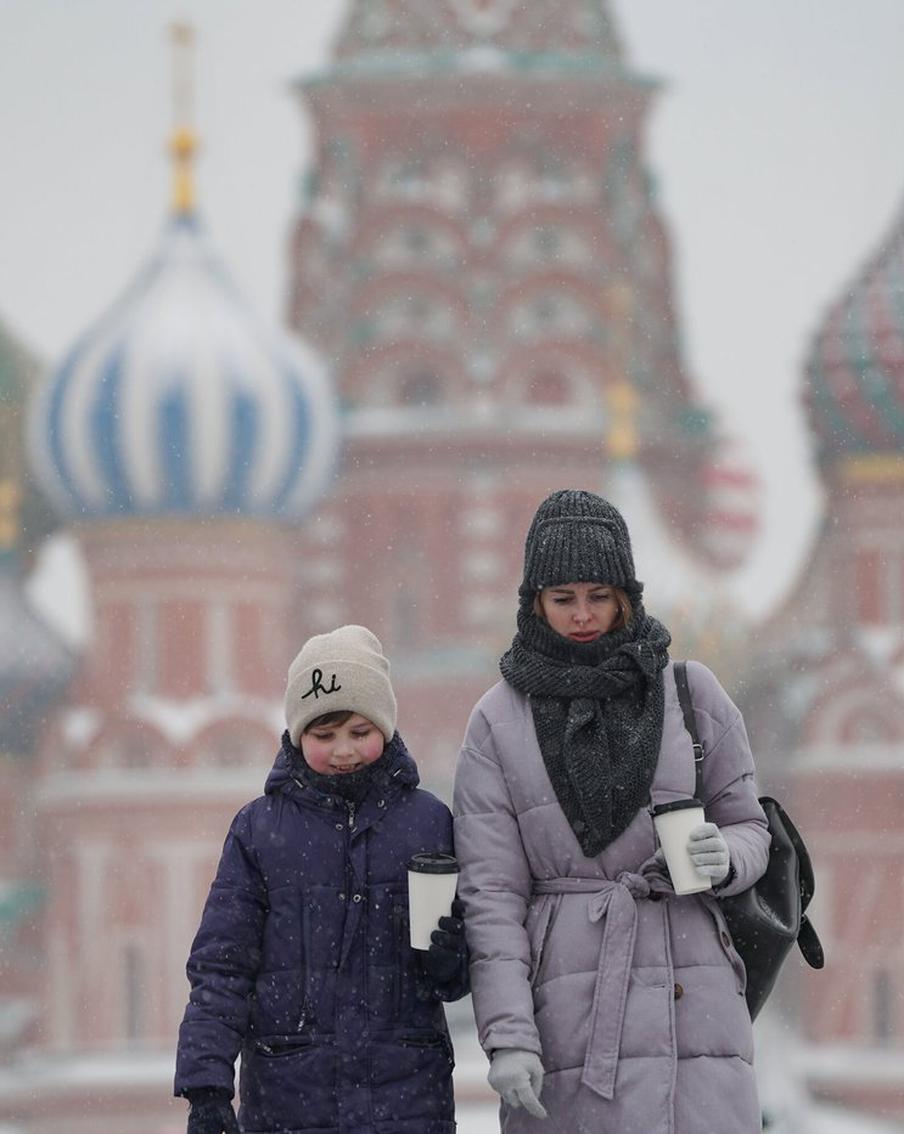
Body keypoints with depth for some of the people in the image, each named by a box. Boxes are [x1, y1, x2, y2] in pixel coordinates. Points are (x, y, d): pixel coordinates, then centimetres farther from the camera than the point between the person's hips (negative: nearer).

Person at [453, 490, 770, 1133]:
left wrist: (724, 858, -9)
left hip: (689, 998, 1)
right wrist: (507, 1035, -8)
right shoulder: (499, 722, 7)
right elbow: (491, 891, 2)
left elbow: (748, 828, 16)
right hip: (567, 1002, 0)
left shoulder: (693, 694, 9)